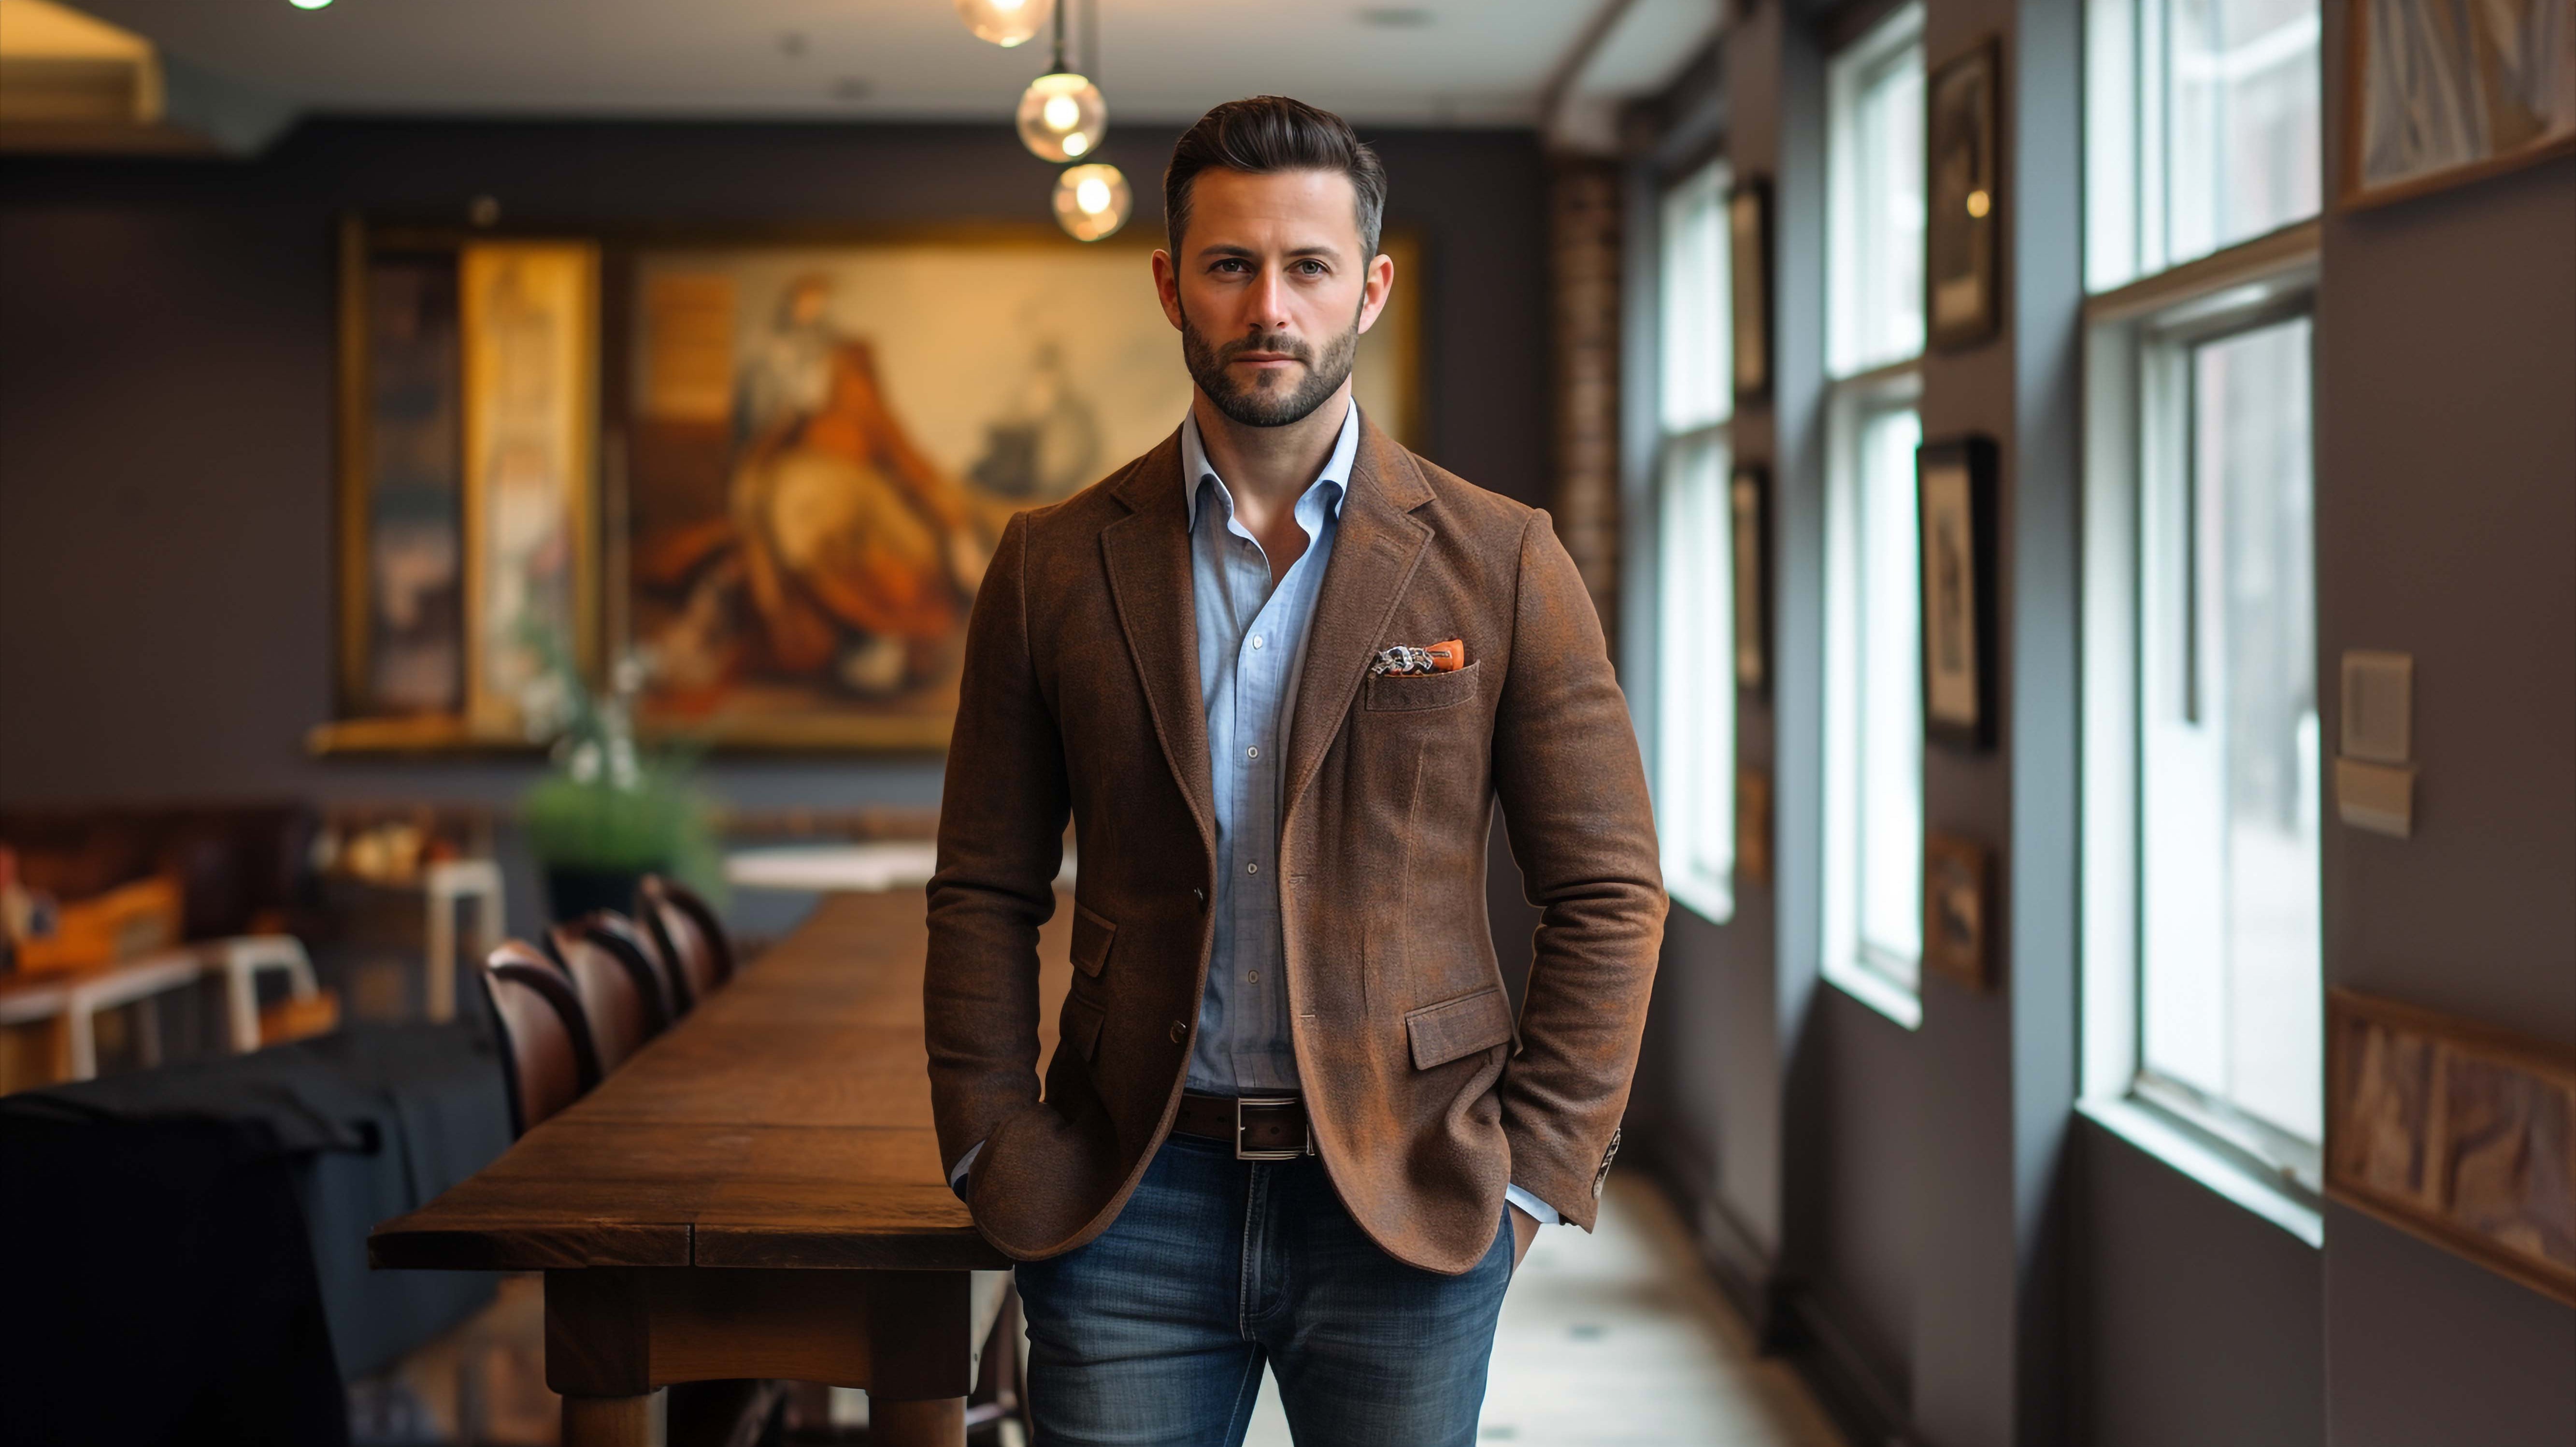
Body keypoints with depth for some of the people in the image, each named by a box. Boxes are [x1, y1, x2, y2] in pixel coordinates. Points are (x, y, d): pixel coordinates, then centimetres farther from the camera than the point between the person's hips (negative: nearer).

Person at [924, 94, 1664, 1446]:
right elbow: (985, 893, 8)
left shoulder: (1501, 563, 0)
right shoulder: (1054, 566, 4)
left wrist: (1531, 1171, -4)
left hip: (1407, 1211, -1)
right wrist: (996, 1158, -1)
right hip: (1130, 1200, 1)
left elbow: (1606, 893, 1)